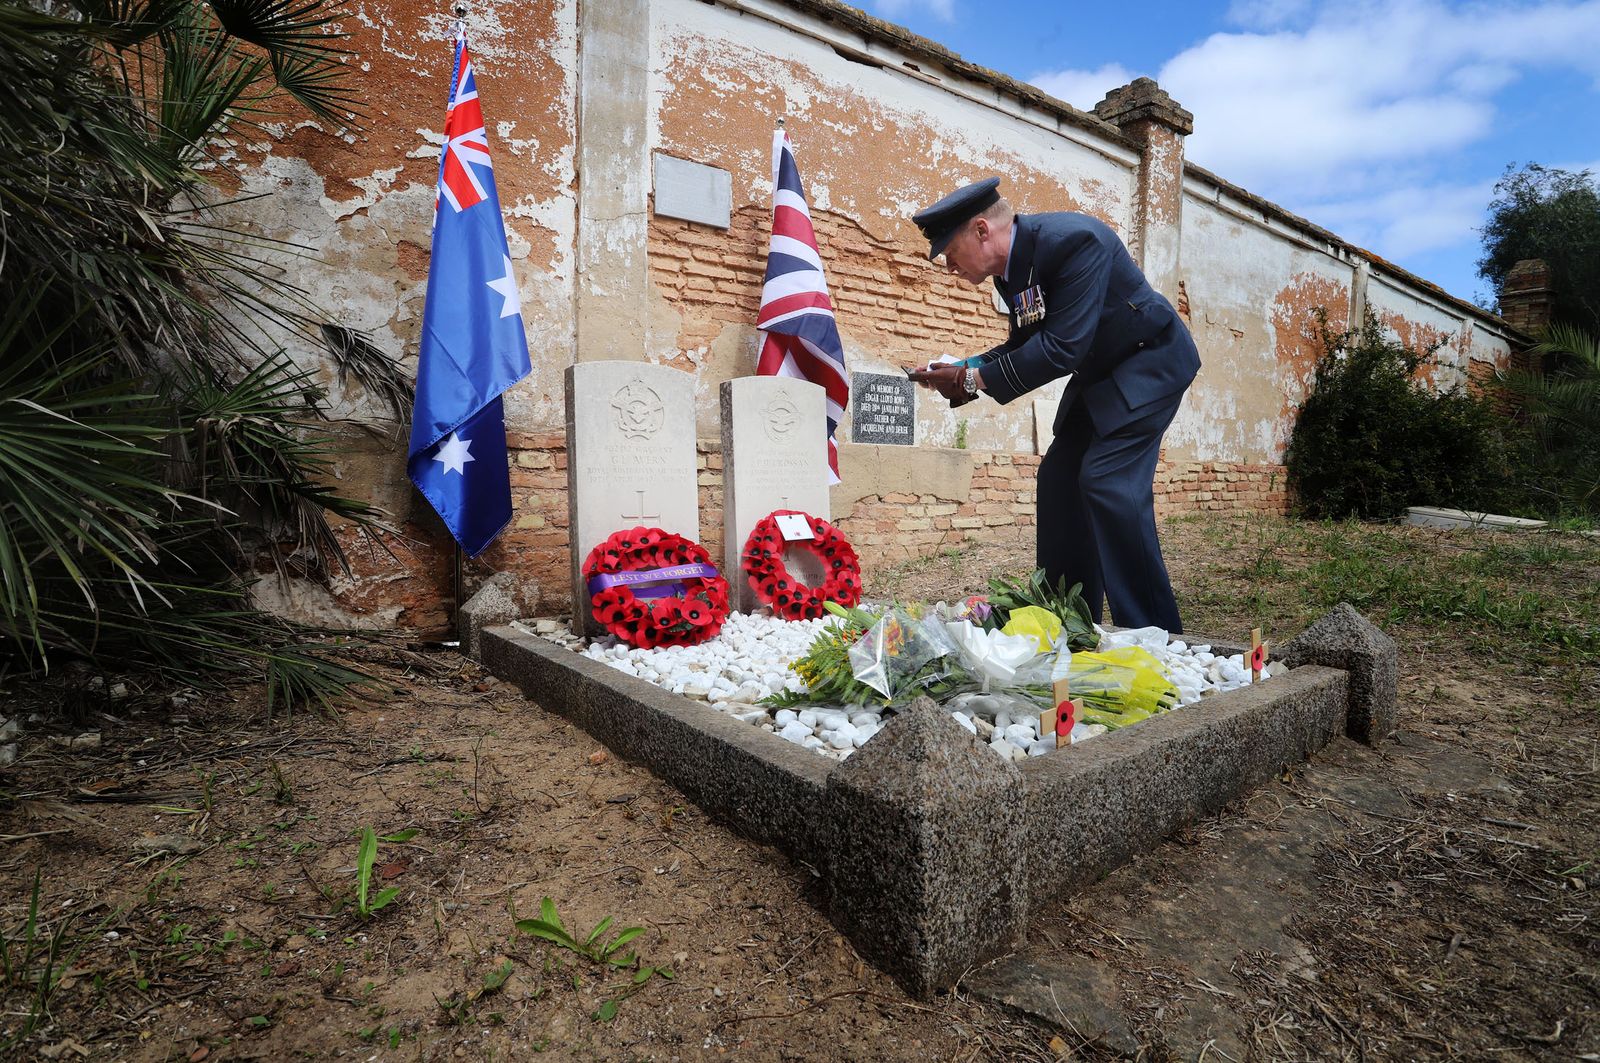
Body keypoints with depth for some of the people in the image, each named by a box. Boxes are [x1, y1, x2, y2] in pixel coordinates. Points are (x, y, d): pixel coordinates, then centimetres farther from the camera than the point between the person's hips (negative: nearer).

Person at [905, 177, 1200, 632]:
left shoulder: (1075, 240, -29)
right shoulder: (1011, 263, -2)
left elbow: (1062, 348, -33)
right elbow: (1024, 344, 6)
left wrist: (975, 380, -29)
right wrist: (965, 371, -10)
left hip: (1149, 360, -9)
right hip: (1098, 372, 9)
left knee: (1110, 483, -20)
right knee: (1059, 478, 5)